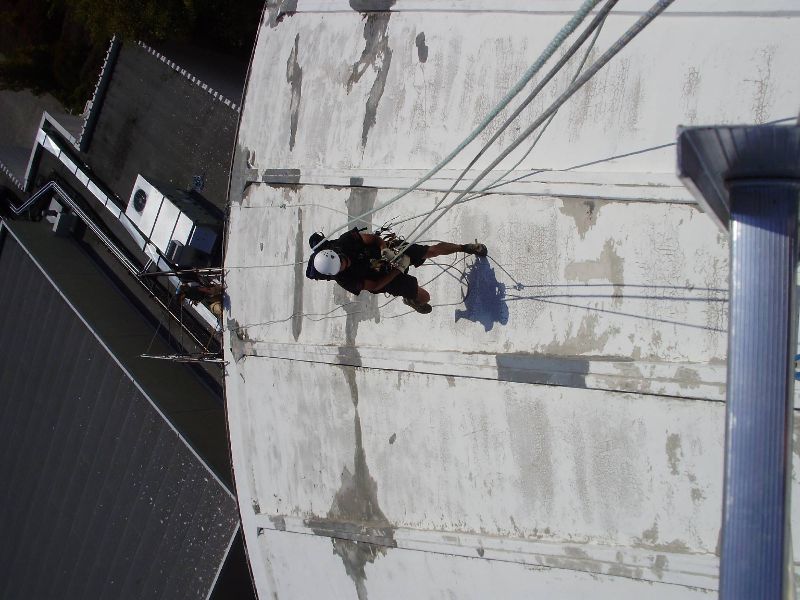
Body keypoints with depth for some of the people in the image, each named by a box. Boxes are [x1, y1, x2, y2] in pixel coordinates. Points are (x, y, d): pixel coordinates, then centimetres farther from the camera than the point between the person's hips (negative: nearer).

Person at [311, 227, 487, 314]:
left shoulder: (346, 241, -29)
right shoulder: (345, 280, -30)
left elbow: (374, 238, -15)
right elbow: (374, 286, -21)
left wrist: (386, 250, -33)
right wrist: (398, 270, -25)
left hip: (390, 250, 2)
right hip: (387, 276, -1)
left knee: (434, 250, 2)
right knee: (424, 297, 0)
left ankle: (465, 247, 31)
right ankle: (410, 300, 38)